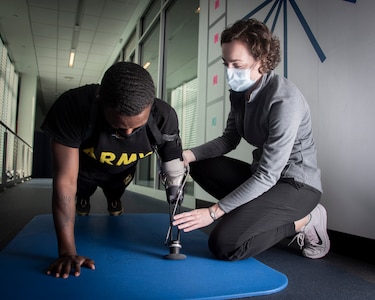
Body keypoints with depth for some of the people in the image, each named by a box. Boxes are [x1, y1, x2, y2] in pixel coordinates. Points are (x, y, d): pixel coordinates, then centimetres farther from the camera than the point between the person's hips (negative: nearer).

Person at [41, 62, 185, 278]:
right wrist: (68, 251, -39)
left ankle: (114, 202, 60)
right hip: (83, 168, -1)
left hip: (121, 171, 2)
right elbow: (66, 181, -40)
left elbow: (176, 176, -28)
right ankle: (82, 199, 57)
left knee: (115, 208, 27)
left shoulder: (164, 117, -39)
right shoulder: (73, 108, -44)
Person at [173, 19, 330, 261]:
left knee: (224, 244, -21)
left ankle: (304, 221, -1)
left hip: (296, 184, -8)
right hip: (264, 175, 8)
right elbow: (229, 139, 8)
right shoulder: (239, 92, -1)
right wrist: (189, 155, -10)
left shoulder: (284, 100, -26)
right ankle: (254, 212, 1)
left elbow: (267, 176, -27)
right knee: (201, 167, 0)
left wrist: (214, 211, -26)